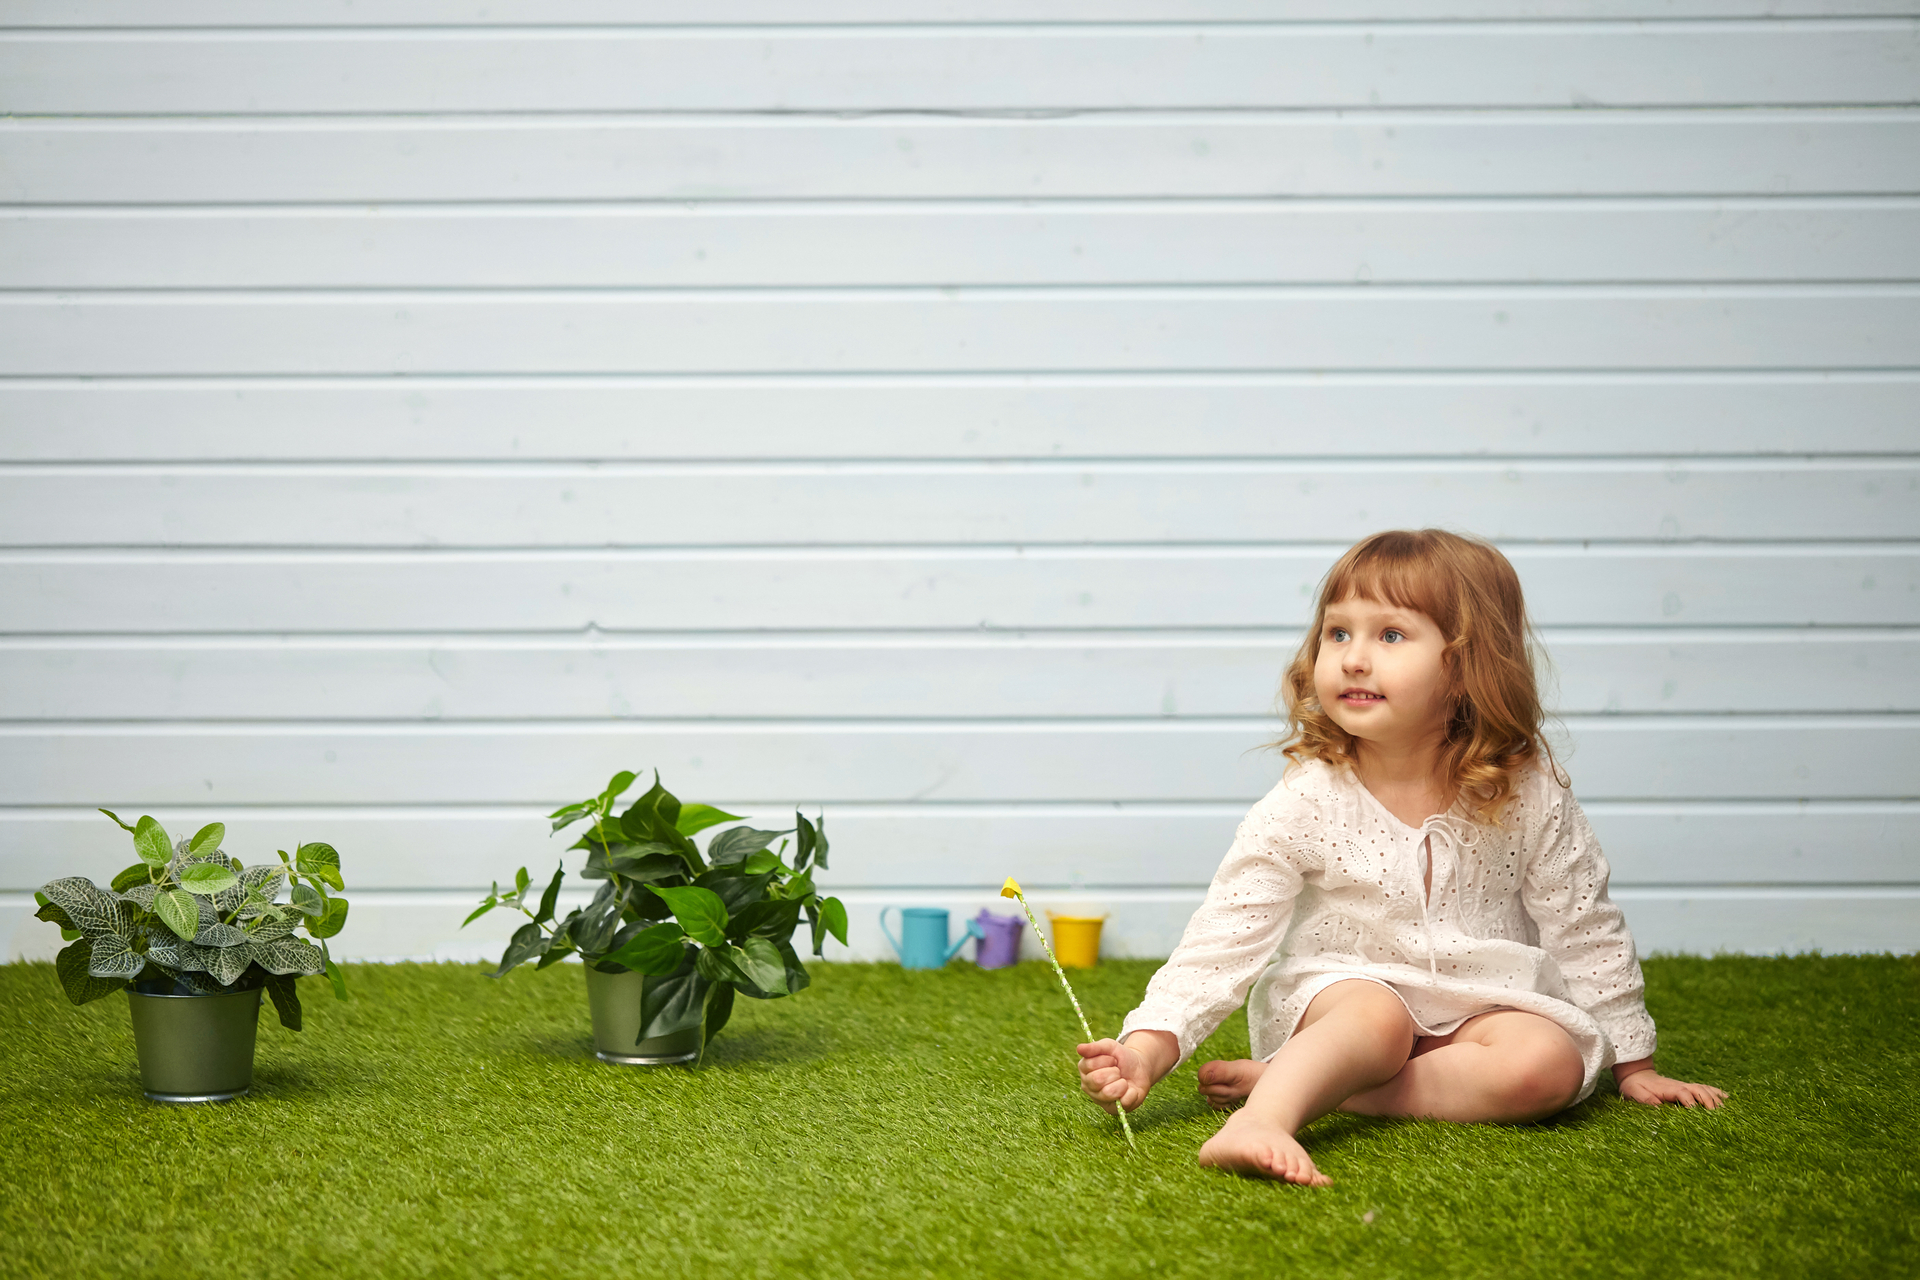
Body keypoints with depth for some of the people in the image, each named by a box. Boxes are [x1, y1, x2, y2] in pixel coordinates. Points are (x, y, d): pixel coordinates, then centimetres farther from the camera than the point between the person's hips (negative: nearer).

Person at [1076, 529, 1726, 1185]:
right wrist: (1148, 1048, -25)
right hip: (1343, 986, -2)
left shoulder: (1527, 792, -9)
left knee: (1547, 1064, -28)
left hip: (1481, 1001, 2)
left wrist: (1633, 1063, 7)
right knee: (1375, 1020, -34)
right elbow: (1224, 939, -12)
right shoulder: (1305, 804, -12)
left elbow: (1587, 929, 2)